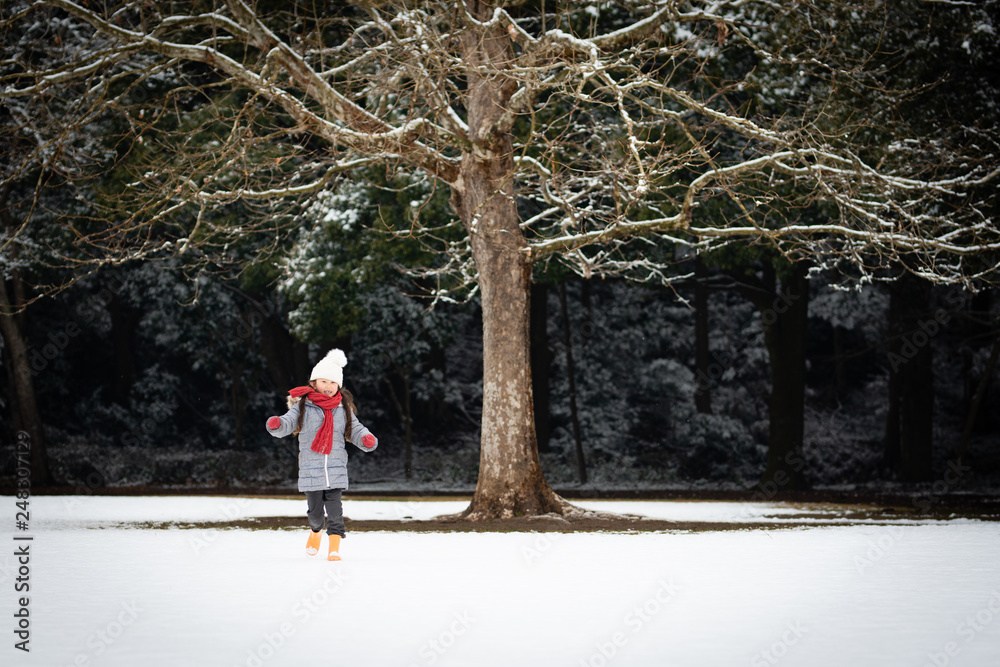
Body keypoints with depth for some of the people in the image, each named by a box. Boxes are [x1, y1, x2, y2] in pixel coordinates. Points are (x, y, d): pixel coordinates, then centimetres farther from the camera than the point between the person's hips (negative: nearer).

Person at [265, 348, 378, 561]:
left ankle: (334, 548, 0)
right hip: (310, 470, -1)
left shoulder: (343, 409, 8)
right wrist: (276, 425, -29)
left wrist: (367, 440, -12)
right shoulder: (303, 406, 2)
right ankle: (315, 531, 39)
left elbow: (356, 430, 10)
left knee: (335, 510, -8)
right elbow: (287, 423, -6)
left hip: (336, 471, 1)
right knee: (315, 510, 7)